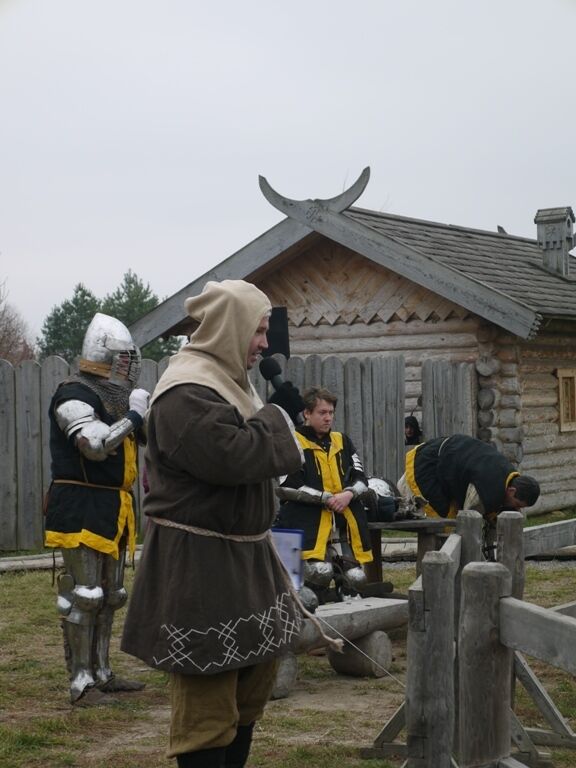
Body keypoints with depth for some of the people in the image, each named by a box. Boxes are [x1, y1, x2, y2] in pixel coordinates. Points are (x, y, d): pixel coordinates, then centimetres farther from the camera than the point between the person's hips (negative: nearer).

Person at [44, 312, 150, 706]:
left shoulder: (113, 397, 15)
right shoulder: (74, 395, -14)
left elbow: (132, 441, 26)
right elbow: (96, 444, -28)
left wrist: (143, 417, 7)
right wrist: (134, 416, -17)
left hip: (112, 509, 10)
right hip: (82, 510, -10)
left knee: (109, 596, 15)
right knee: (83, 596, -8)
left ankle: (101, 673, 25)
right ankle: (81, 683, -4)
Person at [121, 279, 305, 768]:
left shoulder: (225, 380, 13)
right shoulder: (186, 393, -19)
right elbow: (232, 457, -27)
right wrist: (279, 416, -14)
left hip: (242, 554, 11)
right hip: (200, 563, -11)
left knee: (256, 677, 20)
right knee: (208, 694, -3)